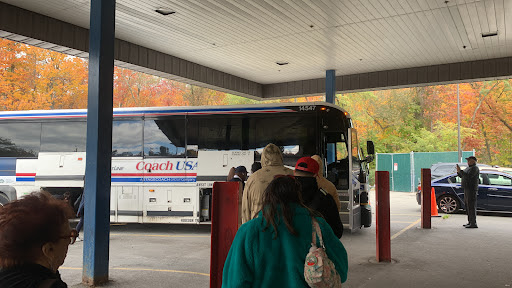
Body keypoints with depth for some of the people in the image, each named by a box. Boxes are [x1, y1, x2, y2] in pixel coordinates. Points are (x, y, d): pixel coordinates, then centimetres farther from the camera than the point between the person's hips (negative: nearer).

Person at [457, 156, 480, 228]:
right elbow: (462, 176, 20)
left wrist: (460, 171, -21)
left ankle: (473, 223, -10)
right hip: (467, 189, 10)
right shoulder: (469, 168, 18)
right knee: (468, 206, 12)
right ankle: (470, 222, 18)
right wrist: (458, 171, 2)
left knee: (471, 206, -10)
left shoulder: (475, 168, -13)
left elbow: (468, 176, -25)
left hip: (471, 189, -10)